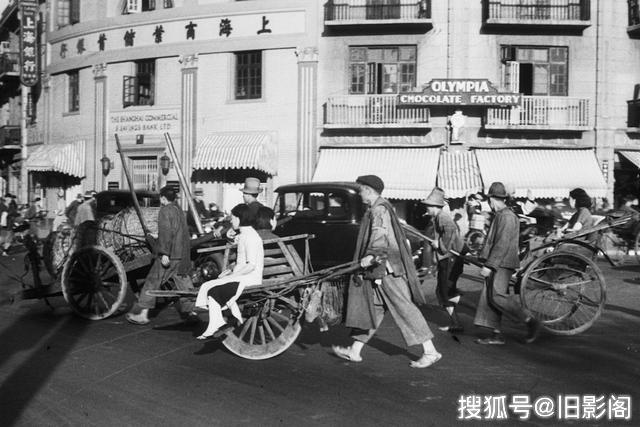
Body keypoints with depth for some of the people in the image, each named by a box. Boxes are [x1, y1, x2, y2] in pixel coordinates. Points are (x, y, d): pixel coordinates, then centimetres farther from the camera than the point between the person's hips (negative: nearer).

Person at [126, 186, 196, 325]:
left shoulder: (165, 211, -8)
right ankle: (189, 311, 16)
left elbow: (166, 232, -19)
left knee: (152, 282, -3)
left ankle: (142, 314, -4)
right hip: (183, 255, 8)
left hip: (169, 255, -8)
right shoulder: (180, 211, 17)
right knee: (183, 281, 14)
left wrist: (164, 253, -23)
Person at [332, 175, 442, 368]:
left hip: (386, 268, -10)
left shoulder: (379, 210, -14)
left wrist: (371, 254, -44)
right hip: (379, 270, 10)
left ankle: (430, 351, 0)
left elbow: (379, 233, -31)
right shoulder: (377, 209, 18)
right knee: (371, 308, 12)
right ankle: (355, 350, 17)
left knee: (405, 308, -6)